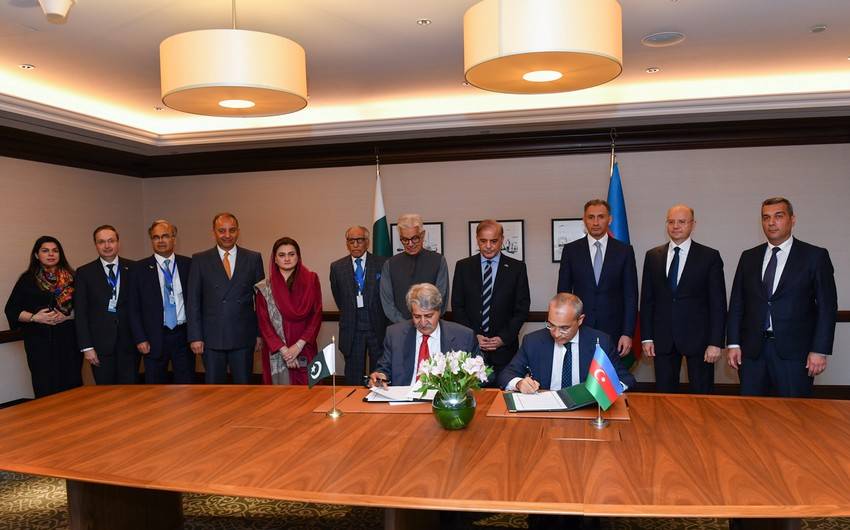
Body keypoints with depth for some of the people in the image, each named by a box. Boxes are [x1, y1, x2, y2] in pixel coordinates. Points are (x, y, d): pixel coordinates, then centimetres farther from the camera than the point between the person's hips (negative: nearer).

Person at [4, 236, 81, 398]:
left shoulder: (71, 278, 8)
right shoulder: (27, 279, 7)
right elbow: (12, 310, 6)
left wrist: (67, 316, -11)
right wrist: (34, 317, -9)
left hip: (68, 339, 1)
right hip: (39, 341, -1)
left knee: (72, 384, -2)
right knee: (45, 387, -4)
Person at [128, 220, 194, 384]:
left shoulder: (189, 264, 4)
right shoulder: (140, 268, 2)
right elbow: (134, 308, 2)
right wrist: (140, 339, -5)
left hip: (183, 335, 1)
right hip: (154, 339, 0)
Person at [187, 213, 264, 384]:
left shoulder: (253, 258, 5)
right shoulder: (200, 260, 4)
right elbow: (193, 301, 2)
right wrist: (195, 337, -4)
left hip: (243, 337, 0)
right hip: (211, 338, 0)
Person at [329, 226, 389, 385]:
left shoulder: (382, 263, -2)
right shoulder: (337, 267, 3)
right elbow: (338, 297, 13)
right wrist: (349, 314, 11)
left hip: (377, 327, -1)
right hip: (352, 329, 1)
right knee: (353, 377, 8)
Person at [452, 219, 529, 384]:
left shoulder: (517, 268, 4)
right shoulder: (463, 267, 6)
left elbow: (522, 308, 2)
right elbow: (457, 307, 5)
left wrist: (503, 338, -7)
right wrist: (473, 336, -6)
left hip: (504, 348, 0)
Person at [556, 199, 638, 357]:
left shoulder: (624, 251, 3)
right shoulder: (571, 250, 4)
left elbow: (630, 295, 2)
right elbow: (563, 293, 6)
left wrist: (628, 333, -5)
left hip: (613, 332, 0)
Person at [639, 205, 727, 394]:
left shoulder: (710, 256, -1)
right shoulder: (653, 256, 6)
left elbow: (718, 303, -4)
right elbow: (647, 299, 7)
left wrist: (716, 342, -10)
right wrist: (646, 337, 2)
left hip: (698, 336, -2)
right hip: (663, 338, 2)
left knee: (702, 395, 7)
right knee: (664, 395, 9)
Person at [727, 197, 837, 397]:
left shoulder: (815, 256, 1)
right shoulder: (749, 257, 10)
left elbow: (827, 306, -2)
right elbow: (737, 303, 10)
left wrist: (819, 351, -8)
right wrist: (734, 343, 3)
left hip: (794, 352, -3)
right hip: (752, 351, 3)